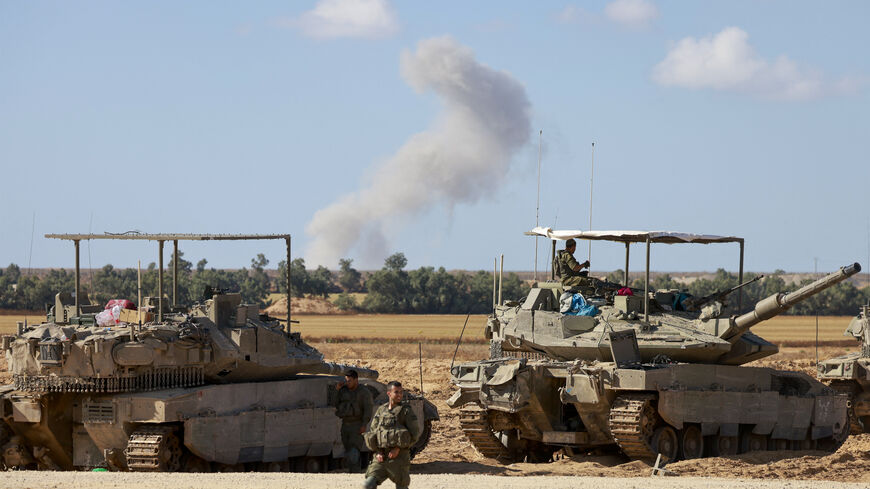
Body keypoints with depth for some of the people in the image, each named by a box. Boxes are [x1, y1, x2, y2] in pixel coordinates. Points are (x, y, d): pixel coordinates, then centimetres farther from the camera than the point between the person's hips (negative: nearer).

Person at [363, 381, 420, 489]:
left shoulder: (406, 411, -2)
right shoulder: (381, 411, 10)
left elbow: (415, 434, -7)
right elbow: (371, 433, 13)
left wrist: (398, 448, -14)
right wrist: (377, 452, -1)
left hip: (399, 456, -3)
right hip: (381, 457, 3)